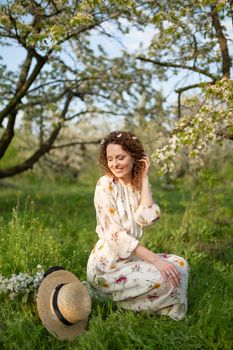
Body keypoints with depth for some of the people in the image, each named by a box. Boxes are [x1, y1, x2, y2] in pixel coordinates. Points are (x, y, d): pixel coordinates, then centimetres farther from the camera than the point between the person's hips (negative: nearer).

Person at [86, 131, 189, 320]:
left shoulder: (138, 185, 5)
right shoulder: (106, 184, -13)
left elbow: (147, 218, -15)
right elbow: (114, 233, -20)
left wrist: (144, 178, -11)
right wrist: (155, 259, -25)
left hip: (130, 258, 6)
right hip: (107, 264, -6)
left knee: (179, 265, -7)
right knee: (165, 277, -20)